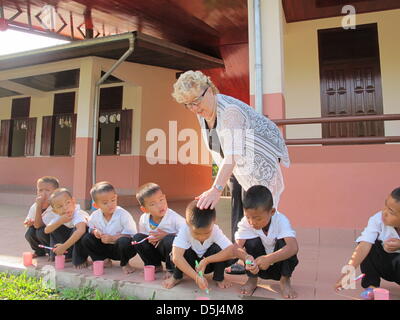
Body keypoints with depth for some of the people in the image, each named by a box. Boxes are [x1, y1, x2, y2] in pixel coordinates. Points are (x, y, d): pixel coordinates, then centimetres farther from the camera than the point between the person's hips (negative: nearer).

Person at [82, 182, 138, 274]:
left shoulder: (123, 215, -22)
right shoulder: (94, 216, -8)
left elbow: (131, 234, -23)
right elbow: (91, 227, 10)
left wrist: (112, 238, -29)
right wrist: (94, 231, -15)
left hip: (120, 248, -4)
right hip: (105, 248, 5)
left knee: (124, 241, -38)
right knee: (86, 238, -12)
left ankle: (124, 263, -4)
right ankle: (104, 260, 8)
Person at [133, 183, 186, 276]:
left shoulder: (174, 217, -24)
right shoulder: (143, 219, -9)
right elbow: (143, 236, 6)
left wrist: (166, 235, -30)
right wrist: (149, 239, -18)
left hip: (172, 250, -5)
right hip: (156, 250, 5)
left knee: (169, 240, -36)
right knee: (137, 237, -15)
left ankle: (171, 270, -8)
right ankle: (155, 265, 7)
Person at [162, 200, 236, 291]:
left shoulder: (216, 231, -29)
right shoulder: (184, 230, -32)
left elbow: (231, 251, -39)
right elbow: (176, 257, -42)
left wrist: (206, 261, -41)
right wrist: (196, 277, -49)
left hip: (209, 264, 0)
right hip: (189, 265, 0)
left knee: (217, 249, -30)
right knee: (182, 249, -31)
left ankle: (219, 277, -4)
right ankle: (176, 276, -4)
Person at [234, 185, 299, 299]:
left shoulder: (281, 221, -28)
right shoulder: (246, 222, -22)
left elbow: (294, 247, -41)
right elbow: (237, 247, -29)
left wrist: (269, 259, -52)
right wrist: (247, 258, -50)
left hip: (279, 263, -1)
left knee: (284, 243, -30)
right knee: (253, 242, -28)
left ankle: (285, 280, -5)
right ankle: (252, 279, -3)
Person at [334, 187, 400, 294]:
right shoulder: (377, 219, -25)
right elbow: (365, 245, -34)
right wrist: (349, 271, -44)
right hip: (384, 263, 3)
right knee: (371, 243, -26)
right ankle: (371, 284, -9)